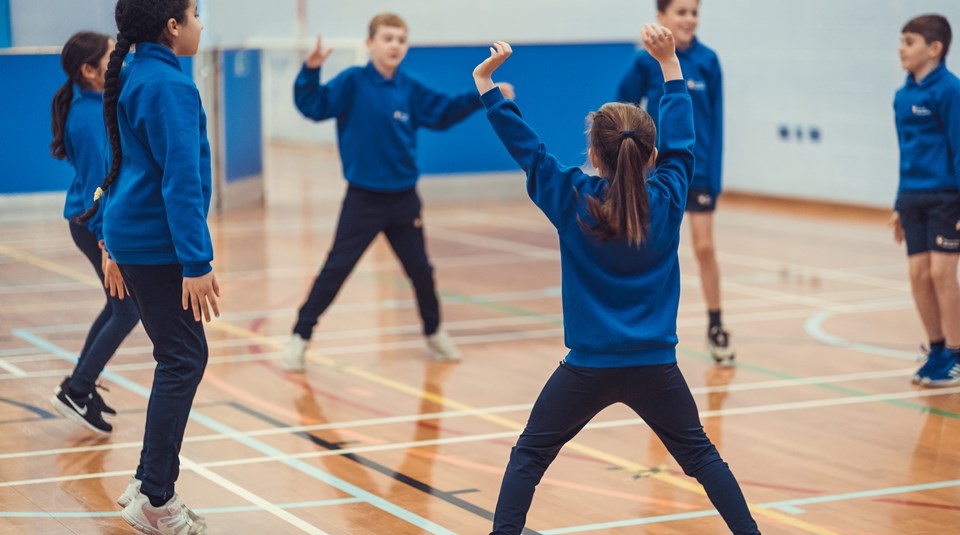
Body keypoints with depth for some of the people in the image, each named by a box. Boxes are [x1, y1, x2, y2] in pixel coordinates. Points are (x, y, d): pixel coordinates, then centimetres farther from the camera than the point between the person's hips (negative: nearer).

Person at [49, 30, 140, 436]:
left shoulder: (95, 106, 8)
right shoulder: (91, 116, -21)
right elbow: (96, 179, -23)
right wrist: (107, 242, -23)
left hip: (94, 219, 10)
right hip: (96, 223, -10)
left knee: (118, 307, 19)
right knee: (127, 311, -6)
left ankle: (80, 385, 28)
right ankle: (75, 391, -2)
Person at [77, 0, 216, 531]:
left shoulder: (133, 76, 13)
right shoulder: (168, 85, -17)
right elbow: (180, 179, -21)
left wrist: (113, 242, 25)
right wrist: (197, 262, -22)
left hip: (131, 236, 10)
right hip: (157, 244, -10)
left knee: (180, 358, 15)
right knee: (183, 361, -6)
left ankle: (149, 484, 20)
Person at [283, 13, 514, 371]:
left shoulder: (411, 89, 1)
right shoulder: (352, 83, -10)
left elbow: (444, 112, 12)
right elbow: (313, 106, -18)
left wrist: (480, 97, 3)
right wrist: (311, 71, -34)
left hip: (403, 199, 4)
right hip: (363, 199, -4)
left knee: (420, 269, 14)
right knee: (335, 270, -4)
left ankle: (434, 332, 33)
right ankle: (300, 338, 6)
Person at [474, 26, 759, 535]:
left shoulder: (573, 202, -8)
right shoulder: (666, 200, -3)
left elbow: (525, 146, -2)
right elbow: (680, 141, 10)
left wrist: (487, 87, 5)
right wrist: (669, 64, 18)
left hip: (589, 367, -2)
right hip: (655, 366, 2)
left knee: (529, 456, 9)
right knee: (701, 456, 16)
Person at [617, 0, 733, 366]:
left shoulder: (707, 61, -5)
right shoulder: (647, 62, -8)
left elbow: (715, 120, -3)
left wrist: (715, 175, -6)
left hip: (698, 169, 0)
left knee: (704, 246, -3)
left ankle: (716, 327, 9)